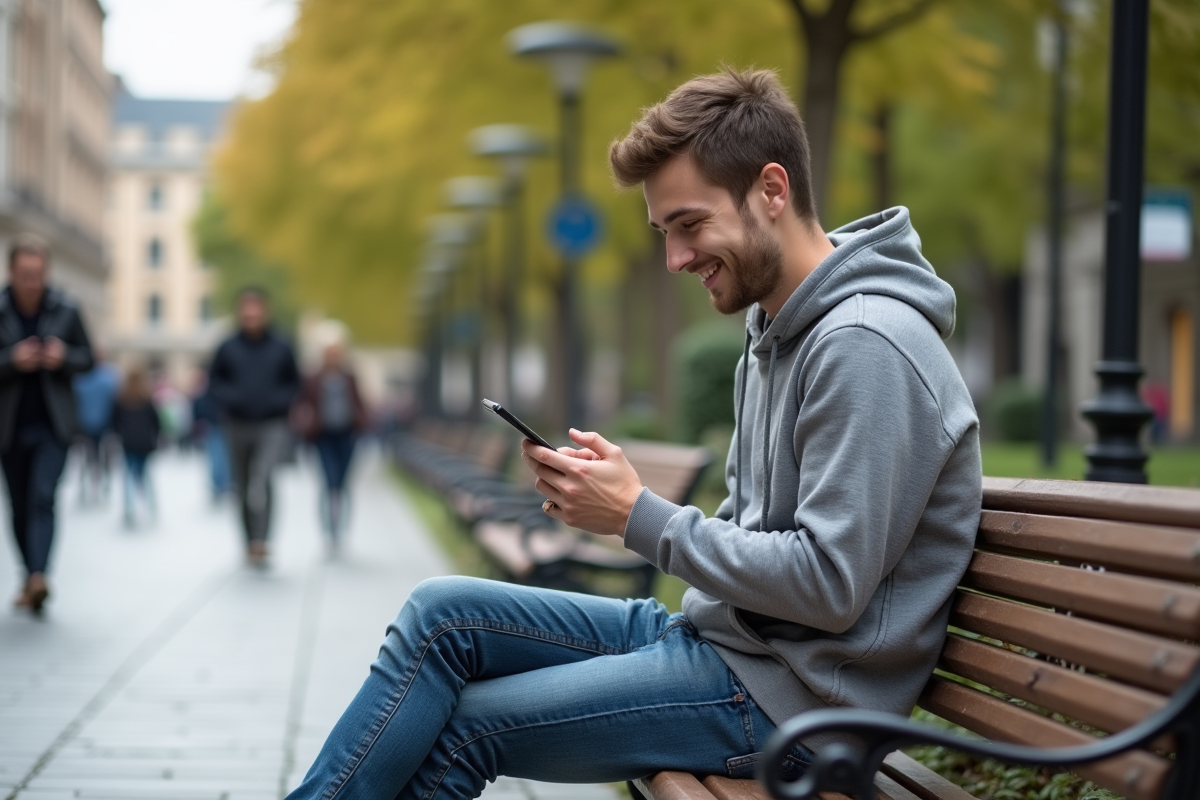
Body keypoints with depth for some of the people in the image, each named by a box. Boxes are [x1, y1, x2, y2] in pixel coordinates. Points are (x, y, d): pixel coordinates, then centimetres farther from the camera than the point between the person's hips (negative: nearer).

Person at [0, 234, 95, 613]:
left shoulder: (65, 310, -2)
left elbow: (87, 358, 7)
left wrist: (64, 358, -14)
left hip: (53, 425, -1)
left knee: (43, 497, -17)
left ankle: (37, 577, -28)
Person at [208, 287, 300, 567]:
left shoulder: (281, 348, 1)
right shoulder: (228, 348, 2)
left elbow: (294, 383, 11)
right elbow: (214, 381, 11)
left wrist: (279, 399, -8)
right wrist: (229, 397, -8)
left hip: (273, 426, -2)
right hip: (238, 426, 2)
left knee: (261, 474, -25)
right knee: (243, 488, 9)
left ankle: (259, 542, -29)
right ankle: (250, 544, 25)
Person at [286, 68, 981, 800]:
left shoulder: (865, 344, -19)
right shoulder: (778, 329, 13)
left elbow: (829, 584, -23)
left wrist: (639, 515, -17)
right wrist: (604, 489, 0)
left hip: (791, 696, -9)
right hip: (721, 633, 9)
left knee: (456, 730, -10)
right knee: (443, 613, 0)